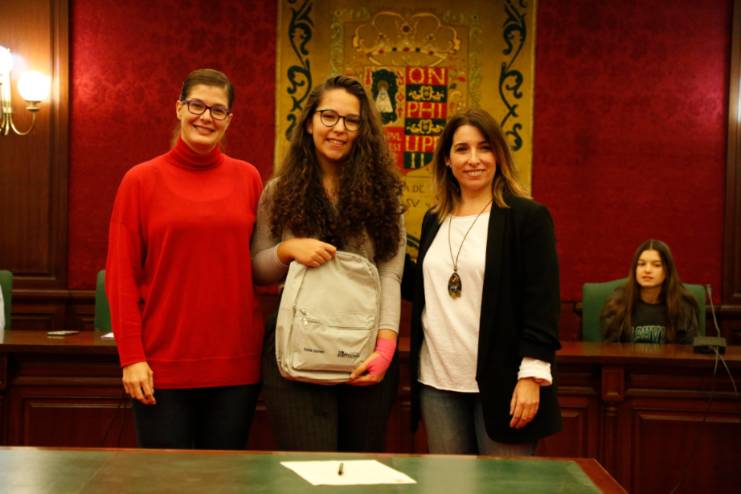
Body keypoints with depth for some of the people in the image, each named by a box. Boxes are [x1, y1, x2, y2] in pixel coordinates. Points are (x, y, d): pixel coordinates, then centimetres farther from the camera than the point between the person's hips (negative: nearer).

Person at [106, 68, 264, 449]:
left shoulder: (247, 178, 7)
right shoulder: (141, 180, 1)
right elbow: (121, 276, -1)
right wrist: (131, 357, -7)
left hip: (237, 363, 2)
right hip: (162, 365, -2)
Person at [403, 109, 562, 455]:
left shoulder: (528, 216, -5)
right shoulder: (434, 220, 12)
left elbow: (542, 301, -9)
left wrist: (531, 376, -15)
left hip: (500, 383, -5)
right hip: (436, 385, 5)